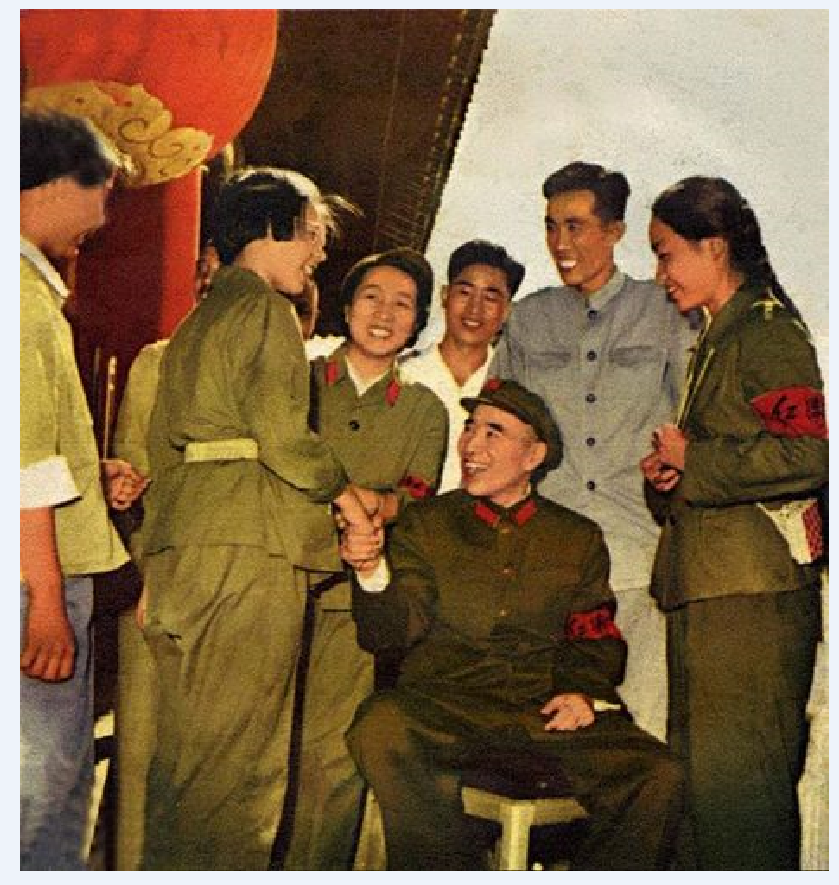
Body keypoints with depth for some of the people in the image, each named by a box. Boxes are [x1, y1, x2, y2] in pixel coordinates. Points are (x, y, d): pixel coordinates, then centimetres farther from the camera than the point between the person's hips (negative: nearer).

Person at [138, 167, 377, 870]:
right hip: (247, 549, -9)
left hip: (182, 549, 9)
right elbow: (280, 436, -15)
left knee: (188, 747, 12)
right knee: (238, 756, -7)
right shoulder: (265, 309, -3)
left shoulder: (195, 322, 25)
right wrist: (342, 488, 2)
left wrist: (156, 567, 24)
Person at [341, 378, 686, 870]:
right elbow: (392, 632, 2)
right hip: (444, 706, -1)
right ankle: (457, 871, -18)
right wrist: (372, 572, -18)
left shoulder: (580, 539, 18)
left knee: (660, 778, -24)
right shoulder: (427, 523, 13)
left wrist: (586, 692, -2)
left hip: (546, 713, 1)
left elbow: (597, 641, 19)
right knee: (381, 727, -34)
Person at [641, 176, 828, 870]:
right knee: (698, 779, 14)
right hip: (706, 585, 10)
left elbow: (808, 454, -21)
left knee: (737, 780, -6)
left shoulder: (769, 330, -9)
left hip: (752, 590, -10)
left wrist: (691, 461, -12)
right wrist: (672, 471, 8)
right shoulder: (718, 337, 21)